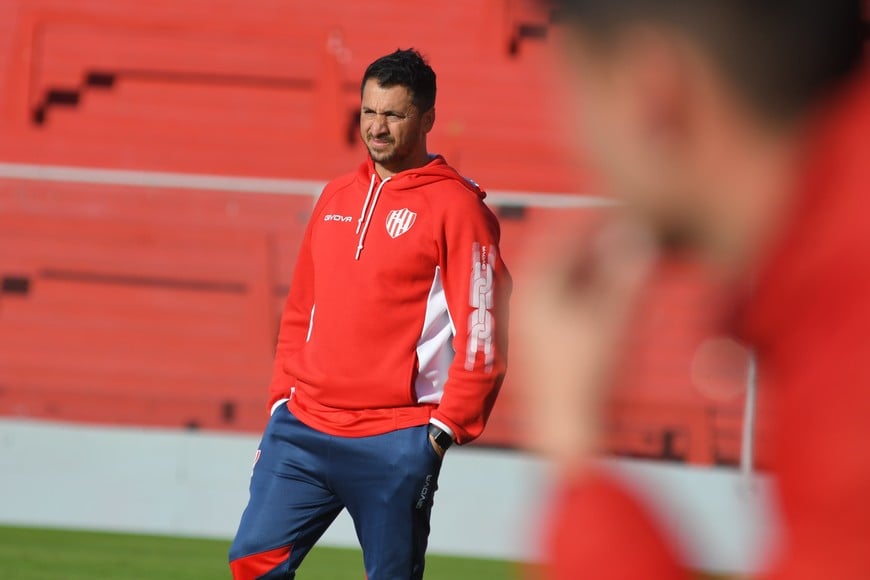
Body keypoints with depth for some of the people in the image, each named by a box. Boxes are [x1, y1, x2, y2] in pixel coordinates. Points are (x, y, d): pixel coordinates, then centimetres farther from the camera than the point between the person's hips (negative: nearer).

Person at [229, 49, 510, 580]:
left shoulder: (455, 206, -5)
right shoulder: (337, 197, 16)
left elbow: (482, 331, -9)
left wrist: (447, 426, -11)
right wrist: (285, 396, 15)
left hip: (396, 445, -6)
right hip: (304, 427, 6)